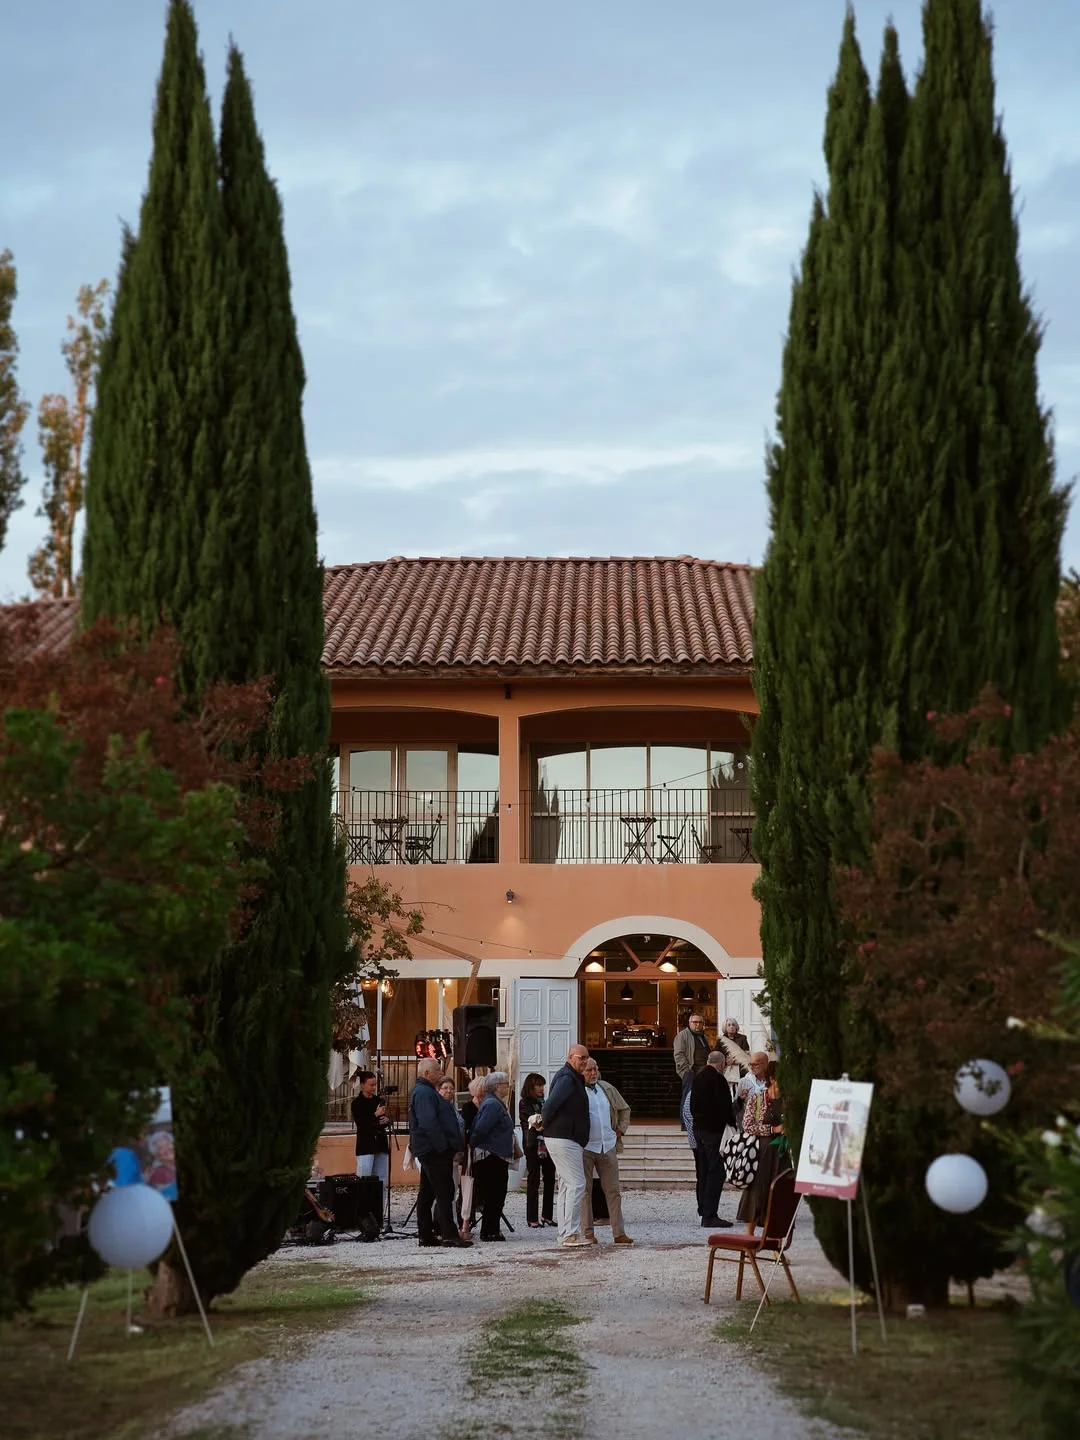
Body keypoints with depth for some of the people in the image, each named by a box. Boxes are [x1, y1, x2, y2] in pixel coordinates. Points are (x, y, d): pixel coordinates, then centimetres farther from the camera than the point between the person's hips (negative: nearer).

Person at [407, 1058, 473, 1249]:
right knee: (444, 1192, -11)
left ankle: (426, 1235, 15)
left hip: (429, 1151, 11)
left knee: (427, 1194, 12)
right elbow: (429, 1124, -24)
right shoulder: (424, 1093, -15)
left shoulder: (425, 1091, 20)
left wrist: (450, 1147, 21)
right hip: (435, 1150, -11)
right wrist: (444, 1146, -22)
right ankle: (449, 1236, -13)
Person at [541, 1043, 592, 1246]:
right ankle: (570, 1233, -12)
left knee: (566, 1186, 12)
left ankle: (565, 1233, 16)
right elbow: (550, 1104, -22)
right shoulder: (567, 1078, -15)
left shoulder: (574, 1078, 19)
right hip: (564, 1140, -11)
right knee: (576, 1185, -11)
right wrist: (545, 1123, -8)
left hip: (567, 1140, 11)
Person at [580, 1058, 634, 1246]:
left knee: (613, 1191, 5)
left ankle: (618, 1233, 8)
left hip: (608, 1147, 5)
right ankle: (588, 1234, 4)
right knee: (585, 1191, -1)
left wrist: (620, 1130, 15)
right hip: (584, 1148, -5)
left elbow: (624, 1109, 26)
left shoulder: (608, 1089, 12)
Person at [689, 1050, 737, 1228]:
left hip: (699, 1129, 9)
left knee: (706, 1171, 16)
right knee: (716, 1172, -8)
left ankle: (706, 1212, 20)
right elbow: (725, 1106, -17)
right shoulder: (717, 1079, -14)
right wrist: (732, 1126, -10)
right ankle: (710, 1215, -12)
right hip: (714, 1131, -9)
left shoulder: (697, 1078, 13)